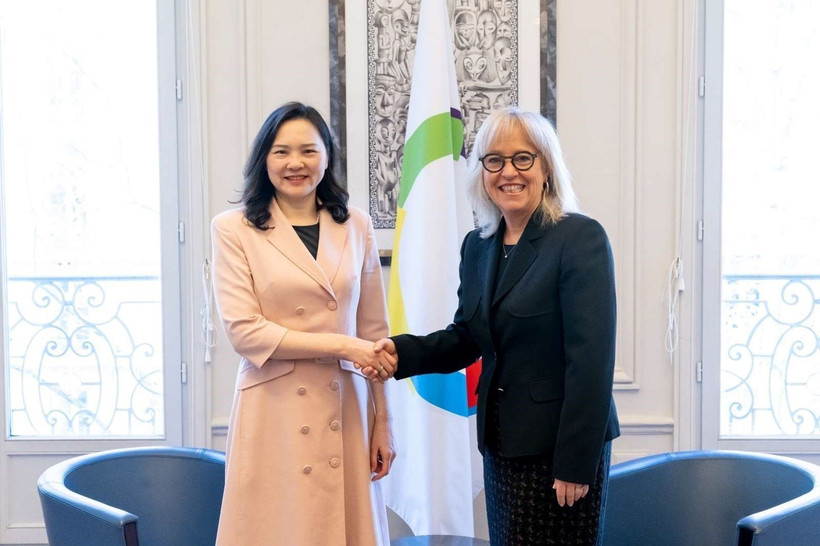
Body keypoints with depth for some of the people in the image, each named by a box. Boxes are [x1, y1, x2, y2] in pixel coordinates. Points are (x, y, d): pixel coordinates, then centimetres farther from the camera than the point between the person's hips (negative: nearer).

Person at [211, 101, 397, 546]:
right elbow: (242, 330, -9)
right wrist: (339, 345, -13)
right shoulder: (234, 229, -2)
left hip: (345, 410, 3)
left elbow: (374, 332, 9)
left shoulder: (355, 227, 7)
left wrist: (382, 422, 7)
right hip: (274, 413, -2)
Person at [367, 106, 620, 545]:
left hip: (560, 446, -6)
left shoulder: (581, 238, -13)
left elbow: (591, 360, -17)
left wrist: (576, 463, -19)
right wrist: (402, 351, -5)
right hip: (501, 444, 7)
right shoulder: (477, 246, 9)